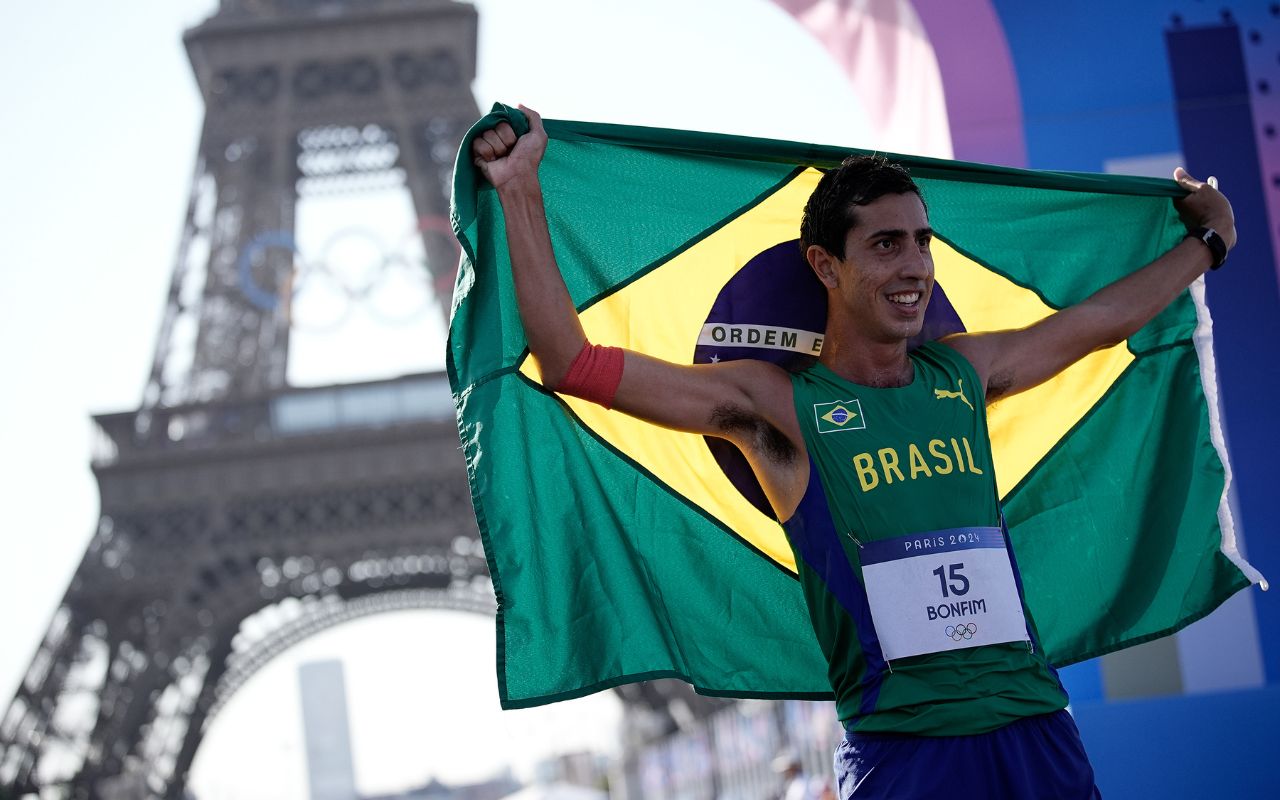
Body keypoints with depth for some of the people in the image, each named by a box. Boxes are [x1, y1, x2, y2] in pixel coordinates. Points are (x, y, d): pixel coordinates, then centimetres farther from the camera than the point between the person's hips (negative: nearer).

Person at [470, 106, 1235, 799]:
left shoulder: (963, 373, 12)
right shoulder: (778, 404, -1)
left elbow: (1100, 320, 31)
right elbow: (574, 364, -7)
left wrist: (1207, 243, 42)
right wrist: (523, 194, -9)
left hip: (1039, 728, 4)